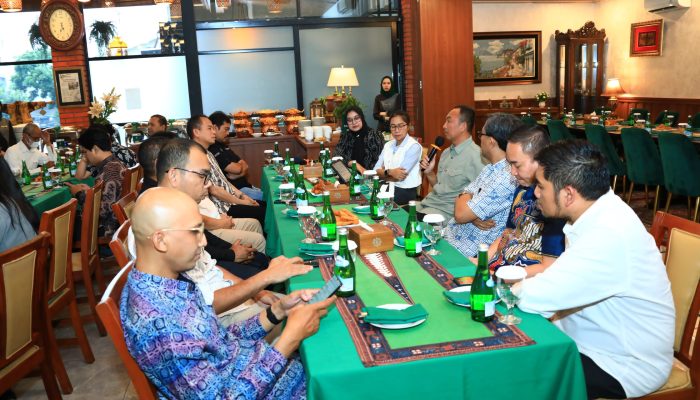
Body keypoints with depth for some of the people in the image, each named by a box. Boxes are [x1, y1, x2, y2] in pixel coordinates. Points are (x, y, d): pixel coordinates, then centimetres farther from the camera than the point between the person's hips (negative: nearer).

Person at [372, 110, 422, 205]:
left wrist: (383, 173, 0)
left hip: (405, 191, -6)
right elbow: (376, 170, 3)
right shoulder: (388, 145, 12)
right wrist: (390, 172, -17)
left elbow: (400, 176, -15)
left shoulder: (414, 146, -9)